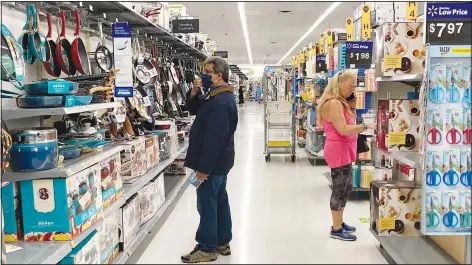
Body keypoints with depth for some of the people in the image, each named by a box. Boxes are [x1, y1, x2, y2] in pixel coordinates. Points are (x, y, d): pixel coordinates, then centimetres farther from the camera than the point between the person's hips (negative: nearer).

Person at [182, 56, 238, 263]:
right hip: (219, 160, 11)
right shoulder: (217, 95, 11)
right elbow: (193, 110, 19)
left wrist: (204, 167, -25)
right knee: (219, 200, 16)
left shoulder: (221, 102, -24)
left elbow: (214, 137, -27)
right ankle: (222, 242, 27)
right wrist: (194, 92, -1)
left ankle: (207, 249, 9)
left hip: (213, 162, -11)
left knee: (207, 204, -2)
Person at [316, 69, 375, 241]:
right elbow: (343, 129, -26)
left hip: (344, 151, 11)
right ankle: (336, 229, 9)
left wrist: (352, 104, 4)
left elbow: (350, 122, 12)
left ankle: (339, 222, 30)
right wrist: (366, 126, -27)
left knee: (346, 188, 18)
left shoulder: (341, 102, 14)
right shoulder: (333, 103, -19)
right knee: (340, 189, -2)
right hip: (339, 151, -11)